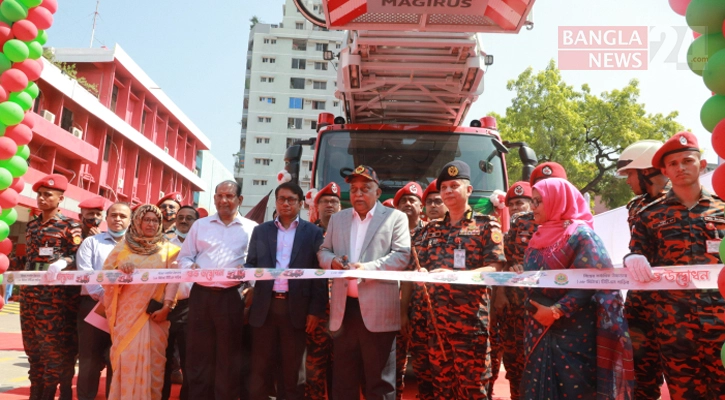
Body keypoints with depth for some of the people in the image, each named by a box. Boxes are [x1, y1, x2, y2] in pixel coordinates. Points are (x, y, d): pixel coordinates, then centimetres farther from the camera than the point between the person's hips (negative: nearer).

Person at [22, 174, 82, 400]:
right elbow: (29, 257, 22)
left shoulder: (70, 226, -3)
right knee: (33, 346, 11)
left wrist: (61, 262, -29)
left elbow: (76, 257, -9)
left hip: (55, 295, -7)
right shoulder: (32, 225, 16)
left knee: (55, 347, -4)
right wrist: (20, 281, 19)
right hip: (30, 294, 7)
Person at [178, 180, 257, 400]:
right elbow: (184, 257, 13)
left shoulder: (251, 228, 5)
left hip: (231, 297, -2)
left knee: (228, 356, 6)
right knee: (198, 354, 7)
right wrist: (191, 267, -8)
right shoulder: (200, 225, 12)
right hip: (201, 295, 2)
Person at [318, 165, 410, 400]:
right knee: (342, 379, 14)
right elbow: (323, 250, 16)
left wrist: (367, 267, -20)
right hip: (344, 308, 4)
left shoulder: (395, 218, 2)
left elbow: (402, 255, -8)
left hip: (378, 310, -4)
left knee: (379, 380, 7)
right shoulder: (337, 219, 17)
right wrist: (332, 261, -7)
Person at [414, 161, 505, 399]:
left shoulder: (486, 225, 1)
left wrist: (455, 275, -23)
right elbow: (421, 265, 16)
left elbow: (494, 268, -8)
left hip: (470, 317, -5)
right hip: (436, 317, 5)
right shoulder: (432, 229, 15)